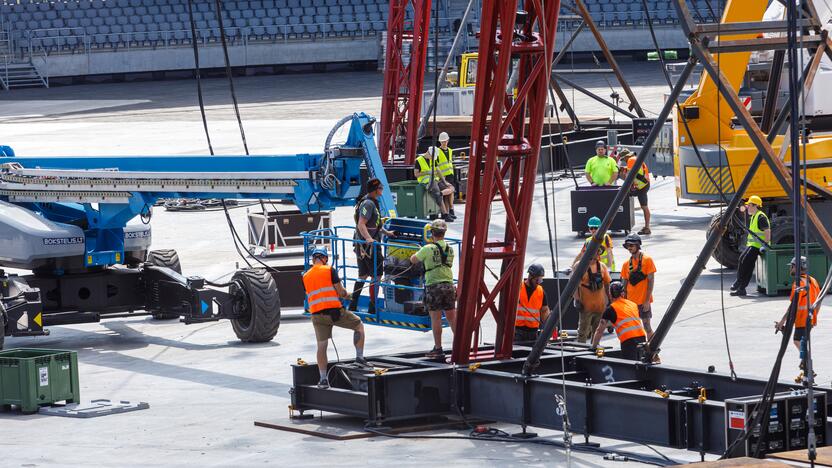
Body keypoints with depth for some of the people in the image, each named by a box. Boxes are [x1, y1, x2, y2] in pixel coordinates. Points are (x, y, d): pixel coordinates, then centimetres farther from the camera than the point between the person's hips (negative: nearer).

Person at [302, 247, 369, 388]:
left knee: (321, 346, 9)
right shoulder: (330, 270, -2)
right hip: (334, 311, -4)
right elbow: (340, 292, -5)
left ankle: (323, 379, 8)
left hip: (317, 315, 4)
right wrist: (346, 294, 19)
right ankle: (359, 356, 10)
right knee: (359, 325, 17)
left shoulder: (305, 277, 13)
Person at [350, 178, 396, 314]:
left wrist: (386, 232, 31)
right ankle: (373, 307, -1)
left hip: (361, 245, 11)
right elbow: (361, 224, -26)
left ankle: (353, 305, 20)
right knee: (376, 276, -4)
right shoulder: (368, 203, -17)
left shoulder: (373, 203, 17)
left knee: (363, 275, 16)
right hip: (369, 246, -11)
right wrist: (368, 238, -38)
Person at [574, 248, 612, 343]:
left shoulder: (602, 266, 7)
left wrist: (608, 299, 13)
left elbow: (606, 283, 15)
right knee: (583, 331, -3)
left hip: (600, 305, 5)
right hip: (586, 305, -5)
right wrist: (577, 299, -15)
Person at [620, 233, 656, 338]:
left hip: (643, 301, -5)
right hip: (630, 301, 5)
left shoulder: (647, 260, -7)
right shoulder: (627, 263, 8)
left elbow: (651, 281, -8)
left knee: (646, 325, -1)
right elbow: (625, 283, 13)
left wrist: (647, 300, -13)